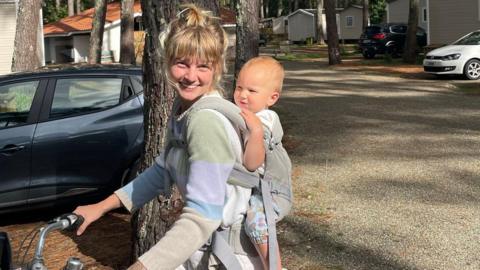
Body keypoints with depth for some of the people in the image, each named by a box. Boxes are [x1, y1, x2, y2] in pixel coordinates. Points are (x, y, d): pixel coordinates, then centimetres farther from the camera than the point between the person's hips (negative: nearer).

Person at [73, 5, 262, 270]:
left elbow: (202, 217, -31)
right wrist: (101, 207, 5)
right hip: (204, 248, 8)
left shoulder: (207, 120, -26)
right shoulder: (183, 106, 2)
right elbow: (163, 171, 10)